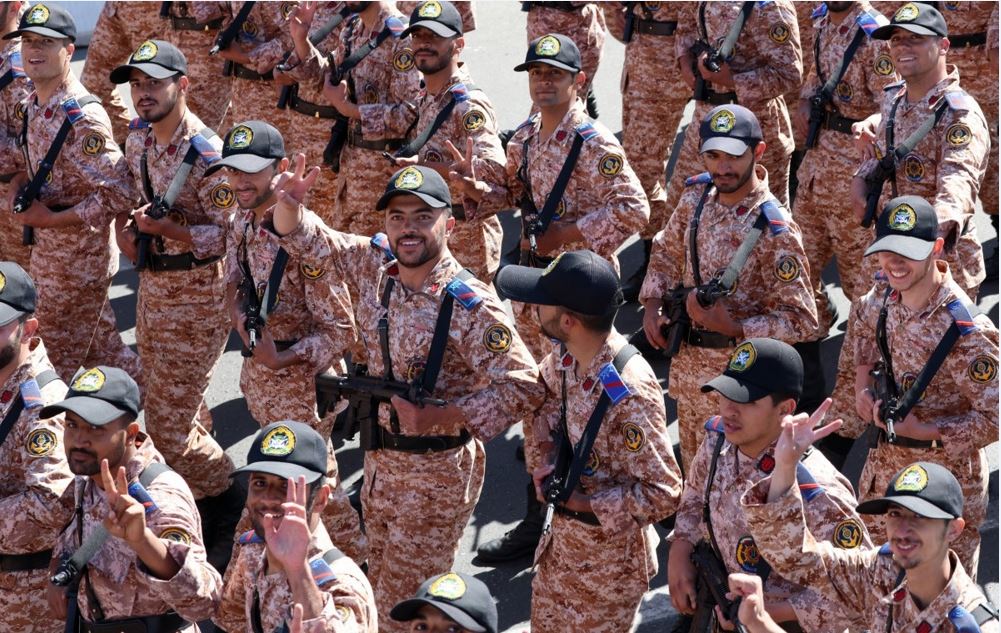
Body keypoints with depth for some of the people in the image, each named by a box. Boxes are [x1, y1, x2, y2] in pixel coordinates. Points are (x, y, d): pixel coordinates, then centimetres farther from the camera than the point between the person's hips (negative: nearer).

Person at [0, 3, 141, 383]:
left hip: (76, 260, -9)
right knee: (98, 341, 21)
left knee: (66, 357, 4)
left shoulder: (83, 119, -25)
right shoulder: (35, 105, 3)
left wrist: (51, 219, -22)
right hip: (47, 250, 9)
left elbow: (117, 194, -25)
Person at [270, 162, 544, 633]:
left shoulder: (472, 307, -25)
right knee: (381, 583, 23)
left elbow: (523, 387, -25)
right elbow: (308, 243, 8)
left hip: (437, 471, -7)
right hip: (380, 455, 7)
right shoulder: (375, 266, -5)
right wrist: (289, 205, -15)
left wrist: (441, 417, -30)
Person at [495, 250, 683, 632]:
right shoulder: (566, 360, -11)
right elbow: (543, 397, 14)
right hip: (562, 543, 8)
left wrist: (587, 503, -22)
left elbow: (662, 494, -29)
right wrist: (542, 460, -2)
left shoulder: (630, 395, -34)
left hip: (609, 560, -8)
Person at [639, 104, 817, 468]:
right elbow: (667, 252, 16)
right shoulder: (697, 197, -3)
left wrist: (733, 328, -29)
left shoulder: (774, 230, -24)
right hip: (687, 363, 7)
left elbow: (801, 321, -21)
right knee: (694, 469, 24)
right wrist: (652, 305, 1)